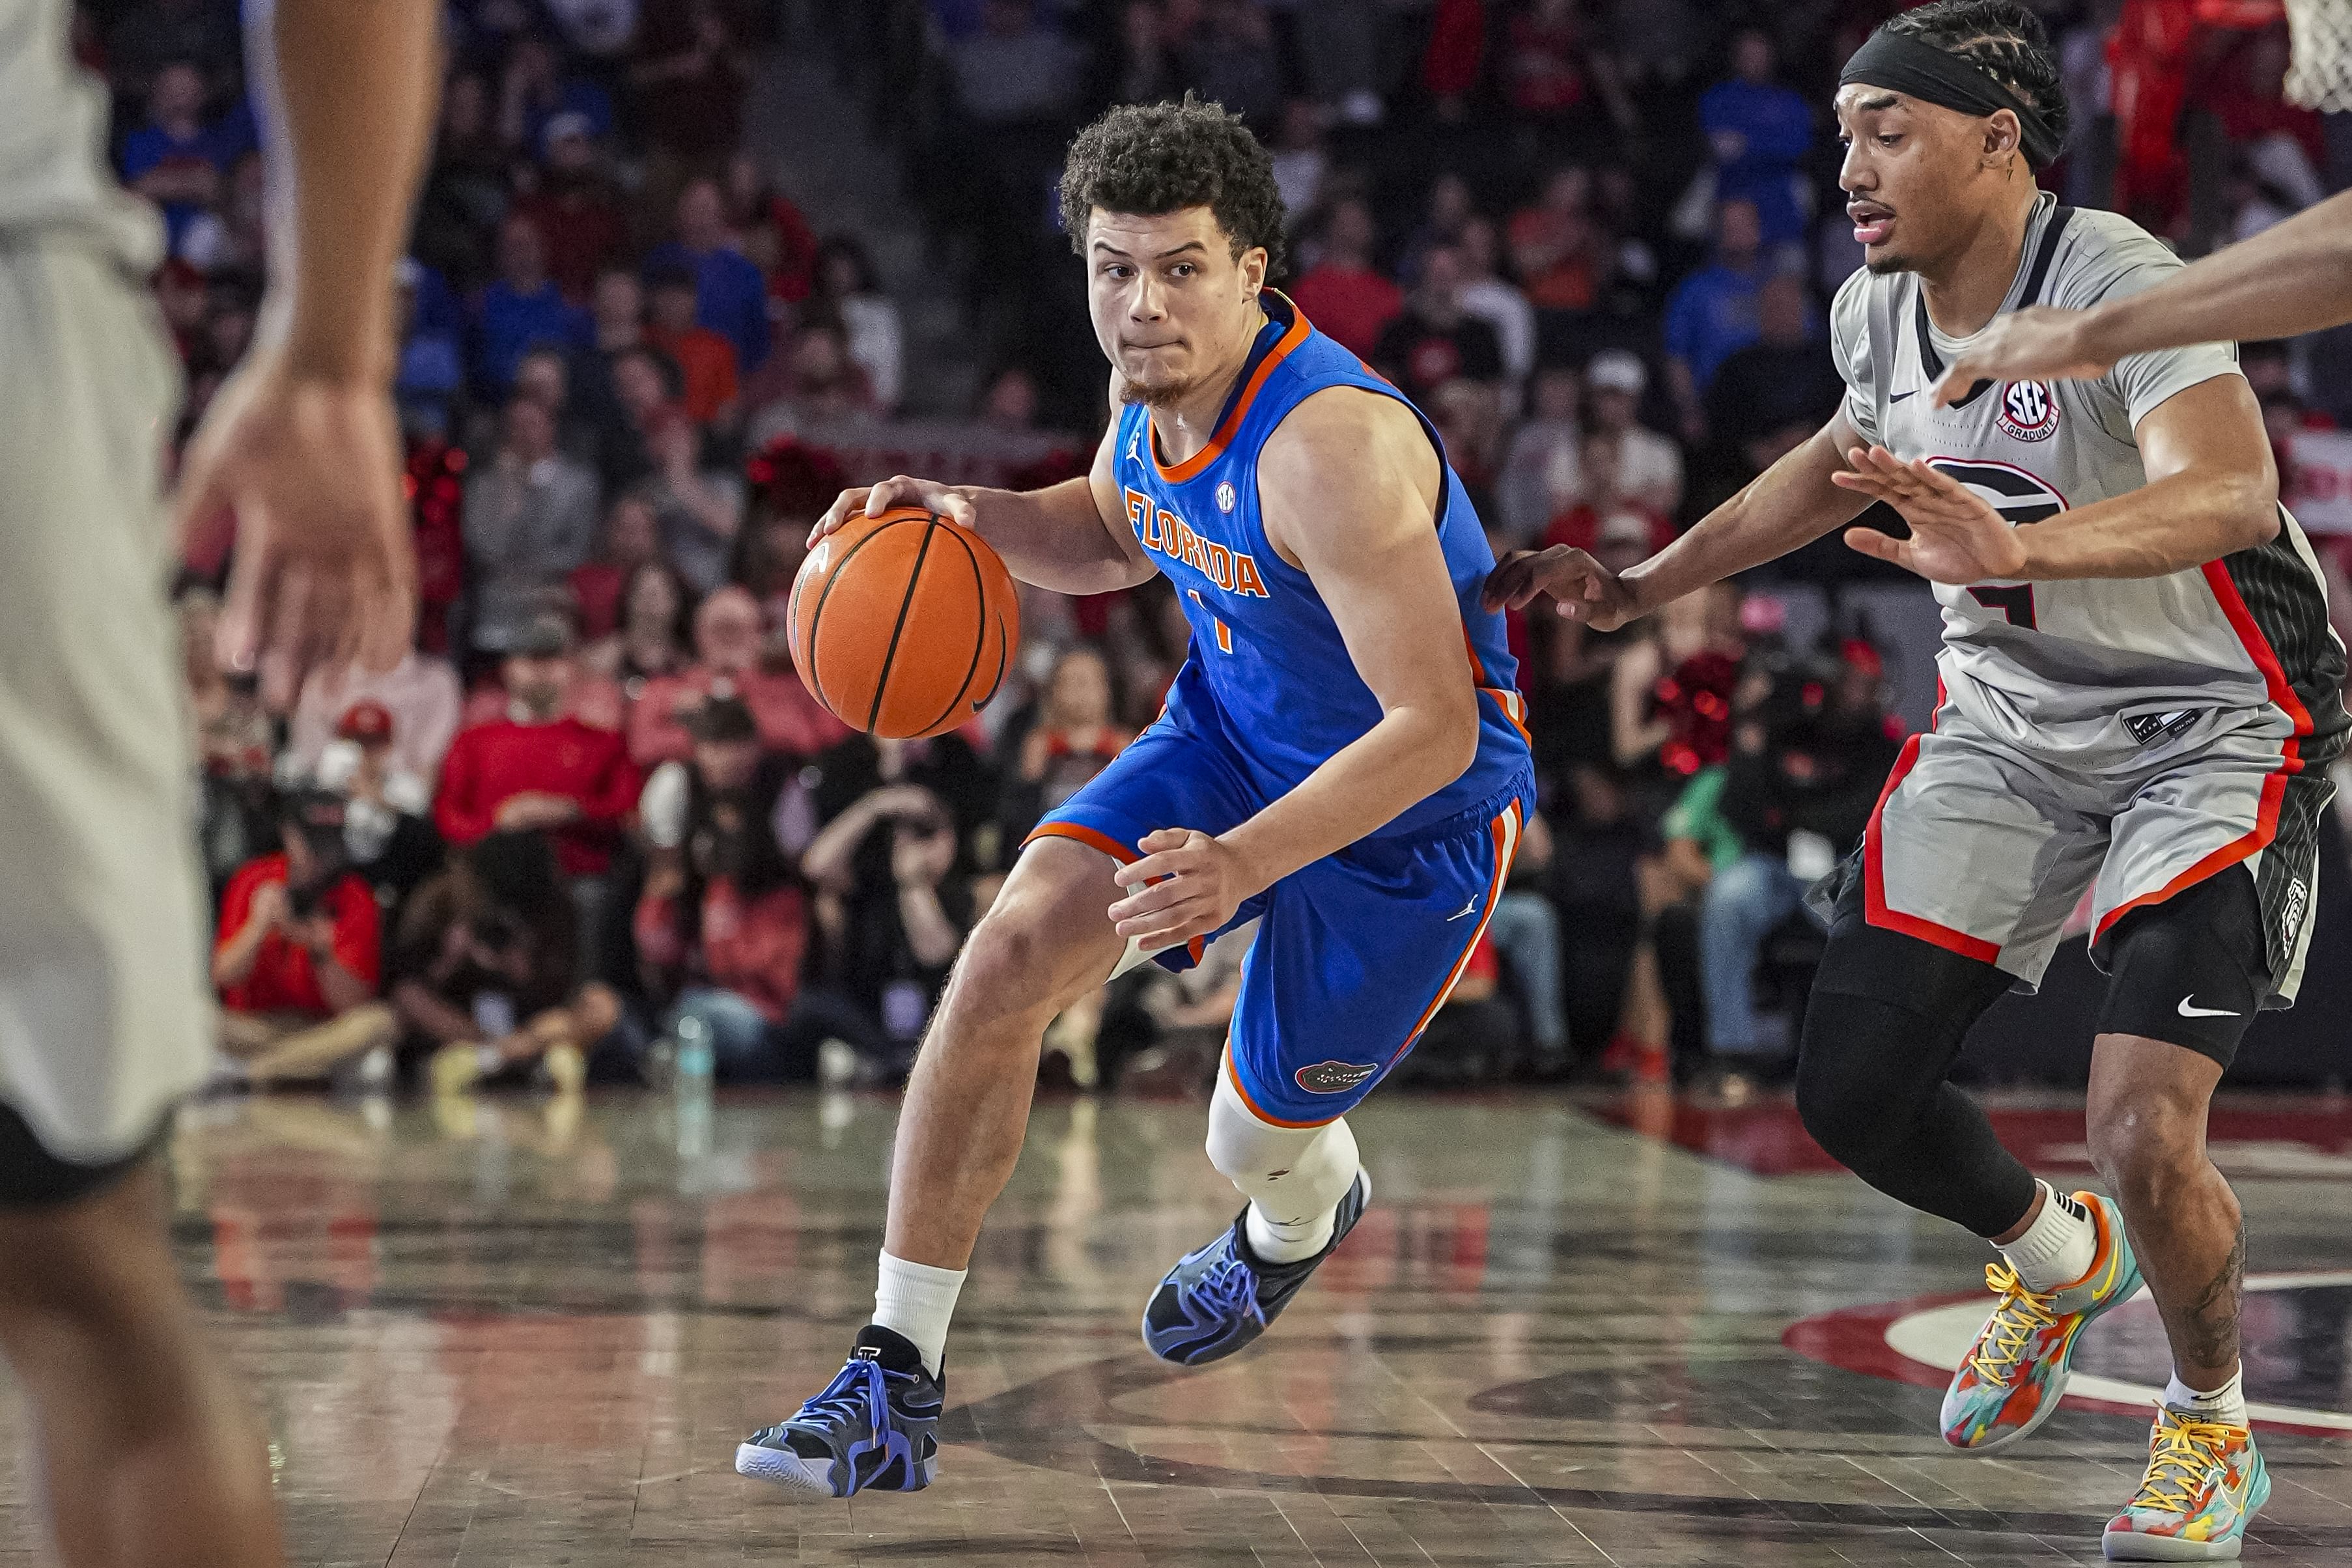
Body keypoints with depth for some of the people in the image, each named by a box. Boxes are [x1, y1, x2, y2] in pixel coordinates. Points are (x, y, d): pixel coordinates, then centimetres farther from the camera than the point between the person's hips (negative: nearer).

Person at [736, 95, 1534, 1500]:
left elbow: (1434, 727, -34)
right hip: (1233, 733, 6)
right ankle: (898, 1387, -10)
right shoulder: (1154, 377, -9)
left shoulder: (1329, 445, -34)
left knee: (1256, 1143, 7)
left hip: (1412, 810, -6)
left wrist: (1243, 865, -44)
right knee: (1009, 956, -16)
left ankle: (1309, 1213, 50)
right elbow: (1111, 538, 14)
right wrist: (969, 515, -6)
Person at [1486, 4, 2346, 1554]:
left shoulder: (2120, 280, -26)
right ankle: (2059, 1263, 34)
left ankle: (2213, 1429, 11)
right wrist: (1647, 581, 17)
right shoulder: (1877, 312, -2)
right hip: (2011, 720, 7)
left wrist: (2018, 544, -58)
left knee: (2142, 1131, -20)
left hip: (2209, 728, -7)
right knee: (1853, 1087, 2)